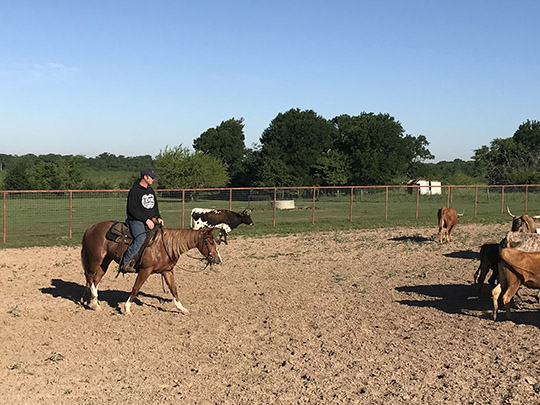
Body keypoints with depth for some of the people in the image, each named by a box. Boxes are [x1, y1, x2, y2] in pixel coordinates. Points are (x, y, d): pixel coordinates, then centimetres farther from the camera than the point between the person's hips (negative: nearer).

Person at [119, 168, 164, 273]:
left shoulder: (151, 190, 17)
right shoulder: (134, 191, -8)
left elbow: (155, 206, 25)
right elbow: (132, 209, -14)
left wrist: (158, 217, 6)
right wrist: (146, 220, -19)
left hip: (149, 221, 8)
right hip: (136, 221, -8)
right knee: (141, 238, -31)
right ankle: (124, 263, -27)